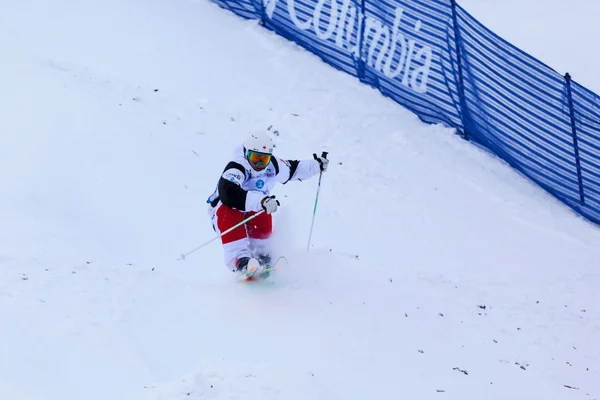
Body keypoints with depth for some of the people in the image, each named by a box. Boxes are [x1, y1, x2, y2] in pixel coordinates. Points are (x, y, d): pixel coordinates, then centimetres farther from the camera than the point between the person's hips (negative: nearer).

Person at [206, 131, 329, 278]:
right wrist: (261, 200, -62)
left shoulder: (273, 166, -9)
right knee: (230, 213, -39)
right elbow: (228, 193, -52)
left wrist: (317, 166, 17)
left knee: (263, 215, -29)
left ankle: (261, 258, -11)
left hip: (250, 212, 5)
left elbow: (293, 169, 16)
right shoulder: (236, 169, -32)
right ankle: (240, 259, -49)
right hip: (222, 212, -5)